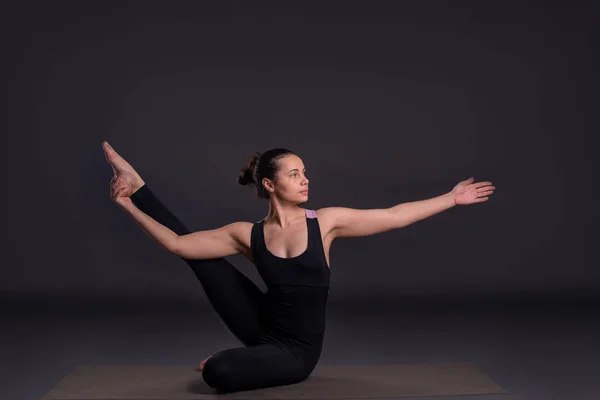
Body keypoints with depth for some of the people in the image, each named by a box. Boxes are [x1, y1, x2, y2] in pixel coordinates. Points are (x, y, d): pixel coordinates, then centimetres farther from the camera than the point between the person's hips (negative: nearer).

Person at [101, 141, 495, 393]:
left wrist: (452, 198, -5)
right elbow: (177, 244, -6)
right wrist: (131, 207, -12)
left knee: (217, 372, -27)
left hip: (297, 350, -2)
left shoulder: (325, 221, -8)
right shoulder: (248, 235, -5)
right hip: (266, 327, 2)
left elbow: (394, 217, -5)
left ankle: (228, 358, 6)